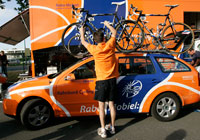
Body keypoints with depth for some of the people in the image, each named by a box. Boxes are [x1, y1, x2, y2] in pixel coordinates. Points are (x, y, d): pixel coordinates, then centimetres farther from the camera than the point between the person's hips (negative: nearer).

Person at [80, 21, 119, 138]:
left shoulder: (94, 49, -9)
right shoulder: (110, 45, -3)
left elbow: (83, 42, 11)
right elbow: (114, 32, 16)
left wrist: (82, 32, 29)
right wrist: (107, 24, 31)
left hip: (102, 81, -3)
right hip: (112, 79, 3)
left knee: (101, 105, 6)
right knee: (111, 104, 12)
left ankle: (103, 130, 12)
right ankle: (112, 127, 25)